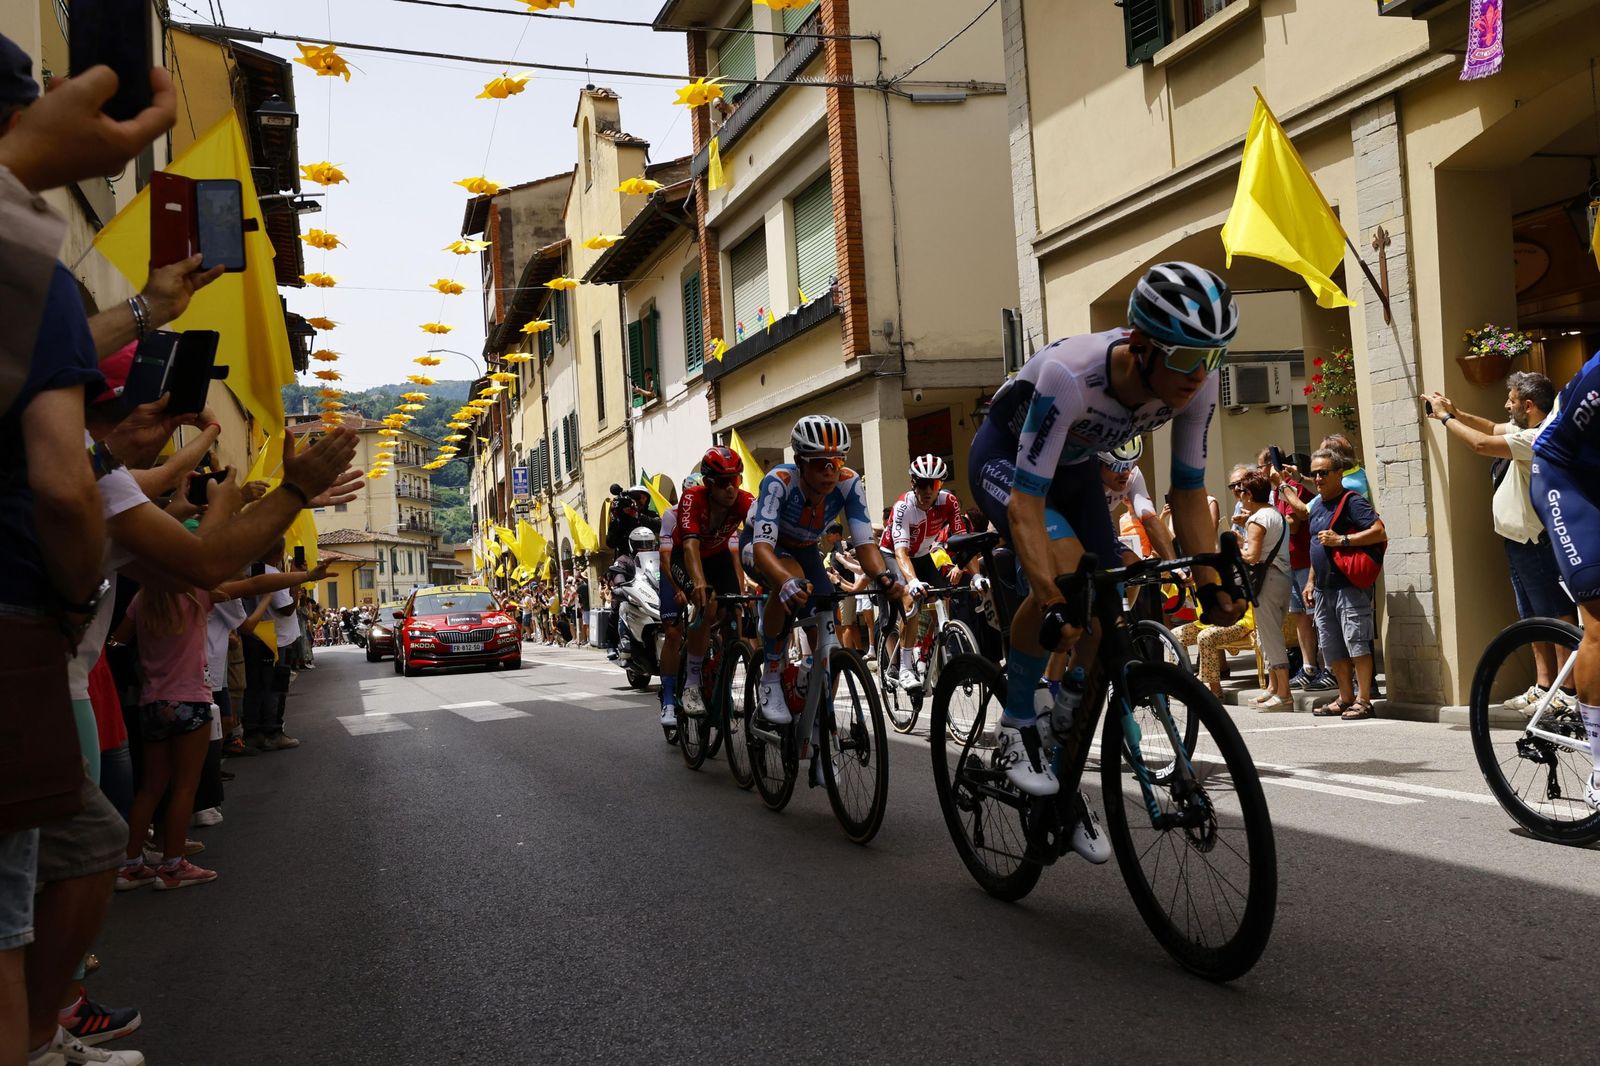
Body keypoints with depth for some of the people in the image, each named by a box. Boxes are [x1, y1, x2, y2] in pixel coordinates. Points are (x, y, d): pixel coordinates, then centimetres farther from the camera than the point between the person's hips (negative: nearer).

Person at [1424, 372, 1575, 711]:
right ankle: (1543, 686, 17)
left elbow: (1482, 444, -27)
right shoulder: (1529, 431, 8)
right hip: (1520, 540, 10)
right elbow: (1494, 429, 24)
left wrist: (1445, 417, -15)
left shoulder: (1540, 438, -22)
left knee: (1556, 613, -7)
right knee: (1534, 617, 12)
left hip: (1536, 541, -10)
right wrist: (1456, 413, 9)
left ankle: (1568, 693, -5)